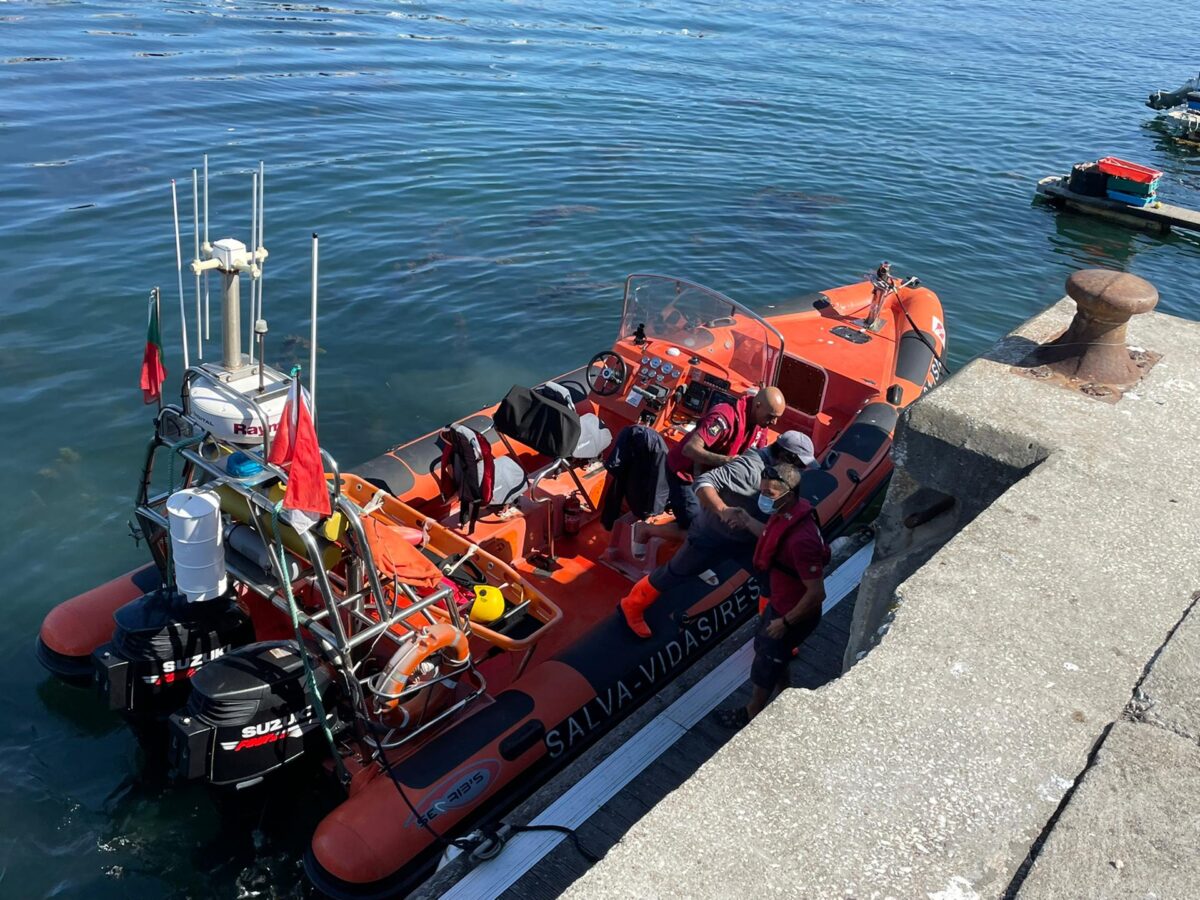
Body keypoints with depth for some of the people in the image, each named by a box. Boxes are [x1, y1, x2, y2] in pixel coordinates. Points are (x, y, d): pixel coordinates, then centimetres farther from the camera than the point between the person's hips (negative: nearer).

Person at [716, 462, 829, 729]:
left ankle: (751, 714, 41)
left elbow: (816, 593, -32)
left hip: (794, 614, -9)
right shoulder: (785, 512, -10)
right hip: (779, 602, 9)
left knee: (765, 663, 14)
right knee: (764, 645, 29)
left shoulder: (801, 539, -39)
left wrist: (786, 622, -22)